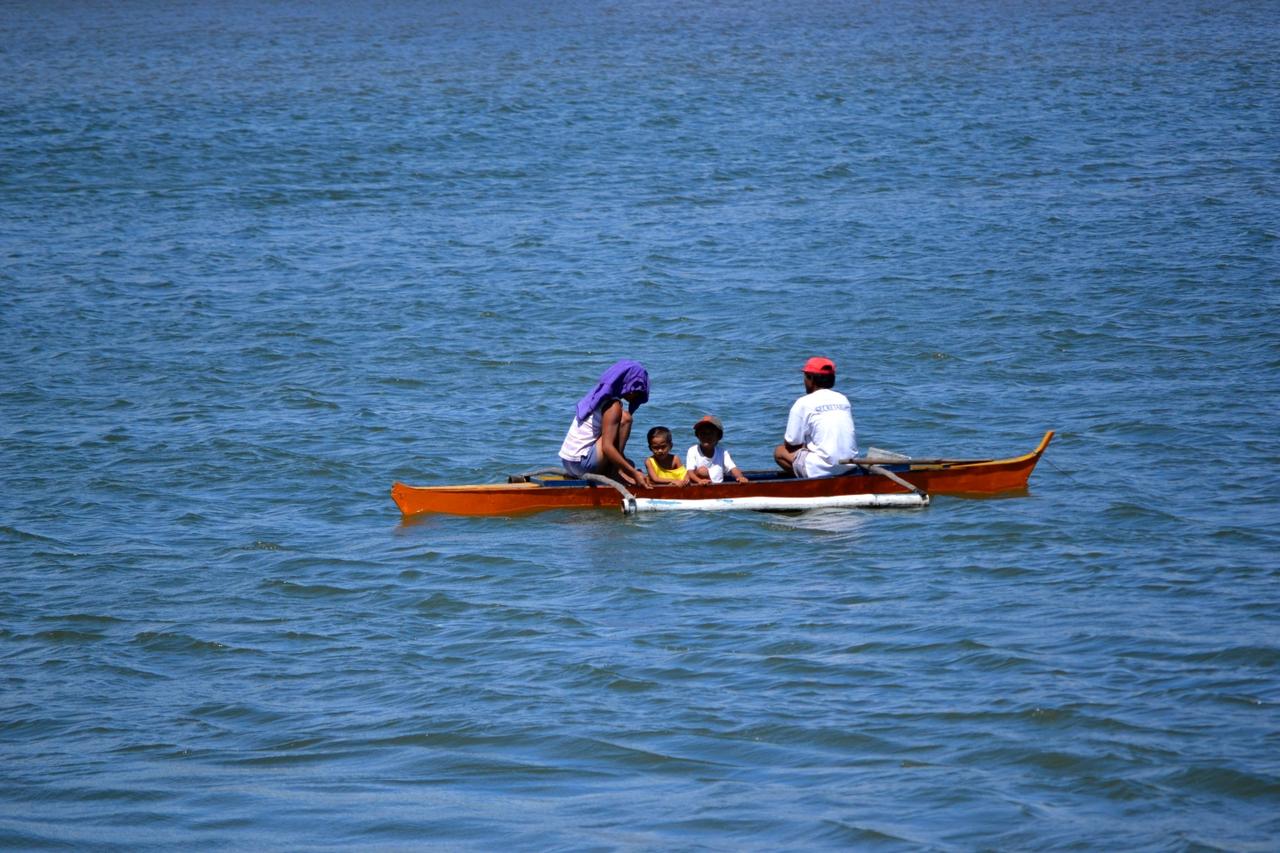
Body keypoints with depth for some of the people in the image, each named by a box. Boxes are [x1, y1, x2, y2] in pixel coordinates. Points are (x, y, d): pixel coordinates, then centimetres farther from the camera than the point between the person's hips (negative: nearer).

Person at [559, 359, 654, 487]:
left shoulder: (597, 397, 15)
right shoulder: (613, 406, -14)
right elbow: (607, 447, -23)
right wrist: (634, 473, -23)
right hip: (583, 464, -10)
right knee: (625, 418, -13)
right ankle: (617, 472, -12)